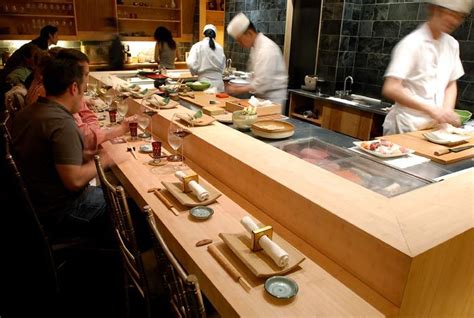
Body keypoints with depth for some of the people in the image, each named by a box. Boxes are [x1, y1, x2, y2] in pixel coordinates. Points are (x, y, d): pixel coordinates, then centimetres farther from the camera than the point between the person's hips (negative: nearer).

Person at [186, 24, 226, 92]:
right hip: (218, 82, 2)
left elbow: (191, 64, -12)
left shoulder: (197, 46, -3)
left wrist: (195, 72, 8)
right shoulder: (220, 48, 5)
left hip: (205, 81, -2)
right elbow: (222, 66, 11)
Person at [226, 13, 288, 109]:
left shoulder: (267, 49, -21)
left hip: (273, 99, -8)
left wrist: (237, 90, -19)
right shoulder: (255, 46, 10)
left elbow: (262, 82, -25)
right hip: (263, 96, 9)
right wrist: (239, 87, 6)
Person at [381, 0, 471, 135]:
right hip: (407, 127, -6)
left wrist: (447, 111, -5)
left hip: (434, 126, 7)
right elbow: (390, 89, -24)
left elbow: (451, 84, 14)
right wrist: (430, 109, -29)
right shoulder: (412, 43, -15)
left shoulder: (452, 44, 6)